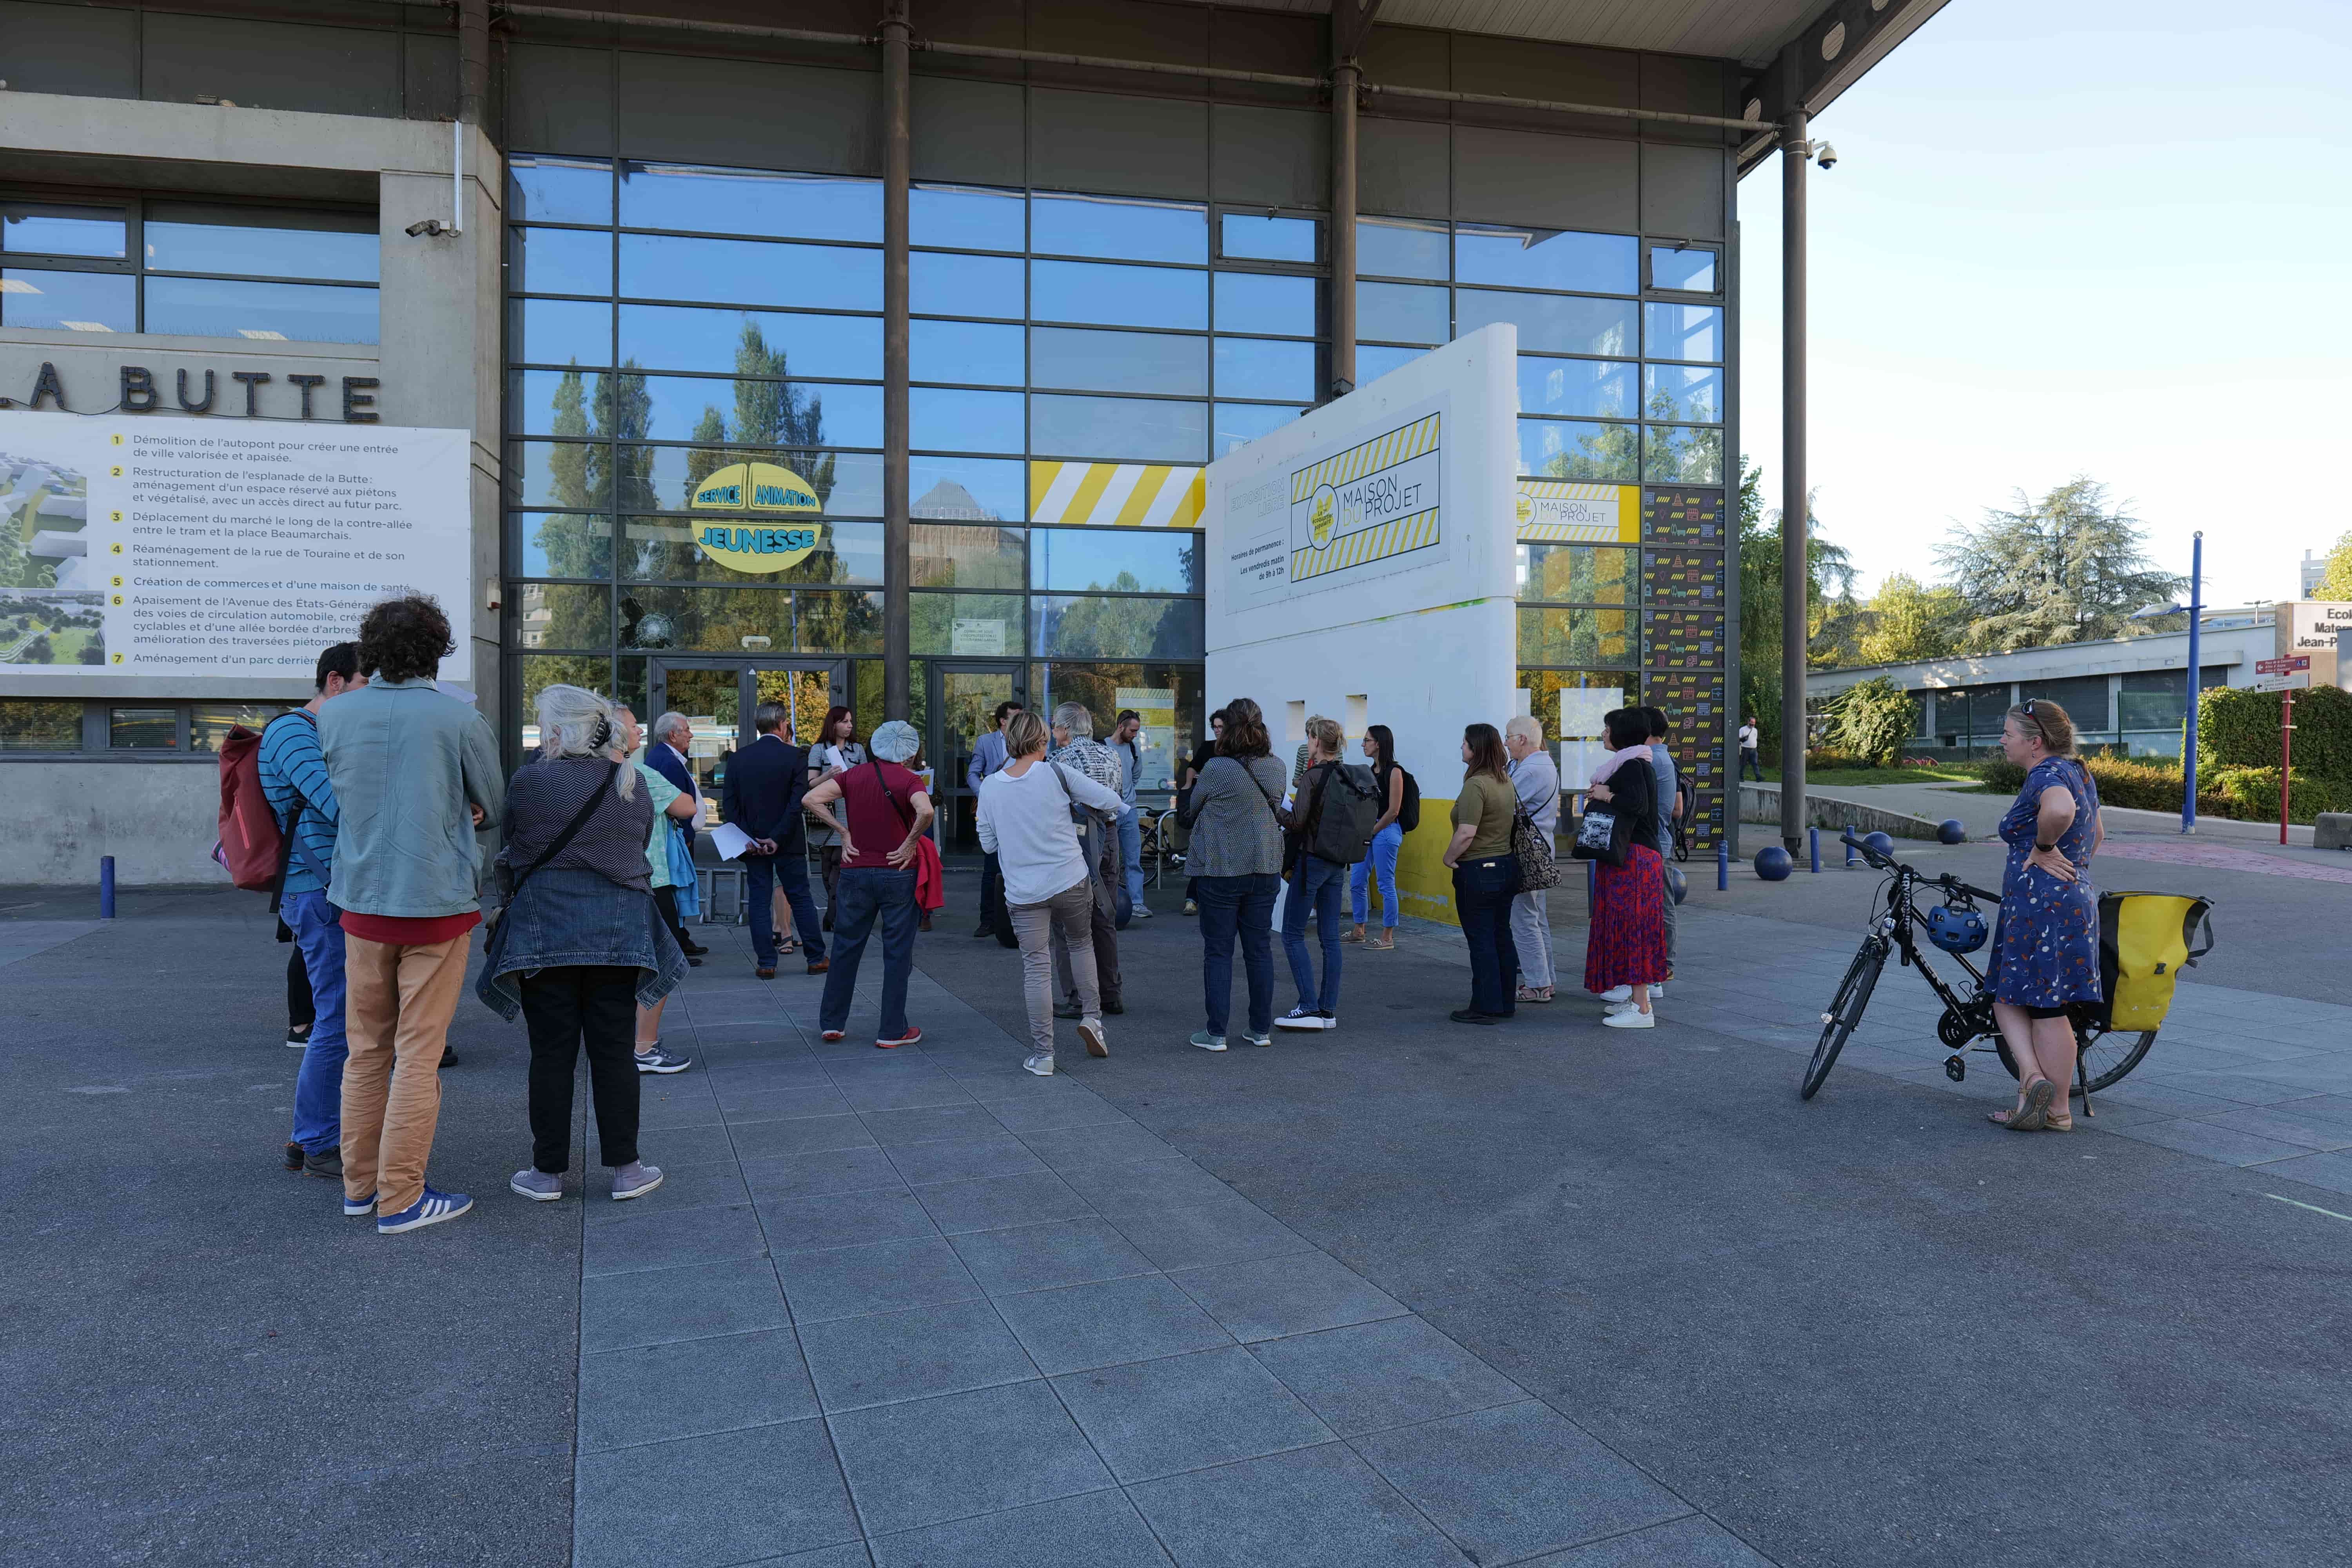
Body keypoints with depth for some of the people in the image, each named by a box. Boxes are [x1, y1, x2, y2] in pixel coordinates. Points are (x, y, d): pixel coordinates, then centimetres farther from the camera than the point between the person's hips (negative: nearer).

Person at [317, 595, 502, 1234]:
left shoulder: (334, 715, 0)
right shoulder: (460, 719, -11)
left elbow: (336, 795, 13)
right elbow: (494, 806, 1)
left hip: (361, 900, 4)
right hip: (438, 903, -4)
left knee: (366, 1049, 15)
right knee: (419, 1054, 2)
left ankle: (360, 1184, 23)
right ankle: (400, 1198, 6)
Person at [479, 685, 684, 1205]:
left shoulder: (530, 781, -9)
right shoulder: (635, 784, 3)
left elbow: (509, 843, 2)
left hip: (544, 932, -2)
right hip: (619, 931, 2)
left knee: (552, 1053, 6)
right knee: (613, 1052, 7)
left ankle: (548, 1171, 14)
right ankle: (625, 1170, 10)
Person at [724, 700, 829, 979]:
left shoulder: (738, 759, 1)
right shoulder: (795, 756, -8)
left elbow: (729, 804, -1)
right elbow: (798, 803, -15)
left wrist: (747, 838, -3)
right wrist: (778, 839, -12)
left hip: (753, 843, 2)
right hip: (789, 842, -2)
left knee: (760, 902, 7)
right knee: (801, 898, 9)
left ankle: (766, 963, 7)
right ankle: (817, 958, 15)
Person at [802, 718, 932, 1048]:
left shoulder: (853, 775, 3)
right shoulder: (908, 780, -9)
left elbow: (811, 799, -7)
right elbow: (925, 811, -29)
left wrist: (843, 833, -2)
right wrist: (910, 843, -14)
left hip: (856, 872, 4)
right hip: (897, 874, -3)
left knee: (846, 948, 15)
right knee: (897, 954, 5)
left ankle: (832, 1022, 22)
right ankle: (893, 1031, 9)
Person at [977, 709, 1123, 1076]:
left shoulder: (990, 786, 0)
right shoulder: (1056, 774, -7)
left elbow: (989, 844, 8)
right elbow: (1111, 802, -4)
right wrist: (1077, 805, 15)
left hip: (1023, 892, 1)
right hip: (1072, 882, -1)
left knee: (1036, 968, 5)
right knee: (1081, 943, 24)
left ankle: (1043, 1054, 7)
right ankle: (1092, 1016, 15)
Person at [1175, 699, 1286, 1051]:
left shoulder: (1216, 770, -14)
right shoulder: (1277, 768, 2)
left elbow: (1188, 815, -1)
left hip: (1221, 870, -5)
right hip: (1266, 868, 5)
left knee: (1218, 951, 3)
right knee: (1260, 948, 12)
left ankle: (1216, 1033, 4)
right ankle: (1262, 1029, 18)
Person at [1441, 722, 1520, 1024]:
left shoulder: (1476, 785, -19)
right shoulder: (1505, 782, 9)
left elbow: (1467, 833, -26)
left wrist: (1449, 858, -12)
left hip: (1478, 871, -9)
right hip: (1507, 864, 9)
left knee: (1481, 940, -2)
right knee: (1502, 937, 14)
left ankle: (1485, 1007, 3)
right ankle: (1506, 1002, 21)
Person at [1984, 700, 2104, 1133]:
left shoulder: (2046, 773, -16)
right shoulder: (2078, 771, 16)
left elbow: (2059, 810, -39)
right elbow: (2097, 830, 30)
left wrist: (2042, 848, -22)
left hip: (2041, 905, -9)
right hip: (2076, 899, 9)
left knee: (2046, 1008, 0)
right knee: (2007, 997, 13)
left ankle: (2058, 1112, 2)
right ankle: (2035, 1081, 9)